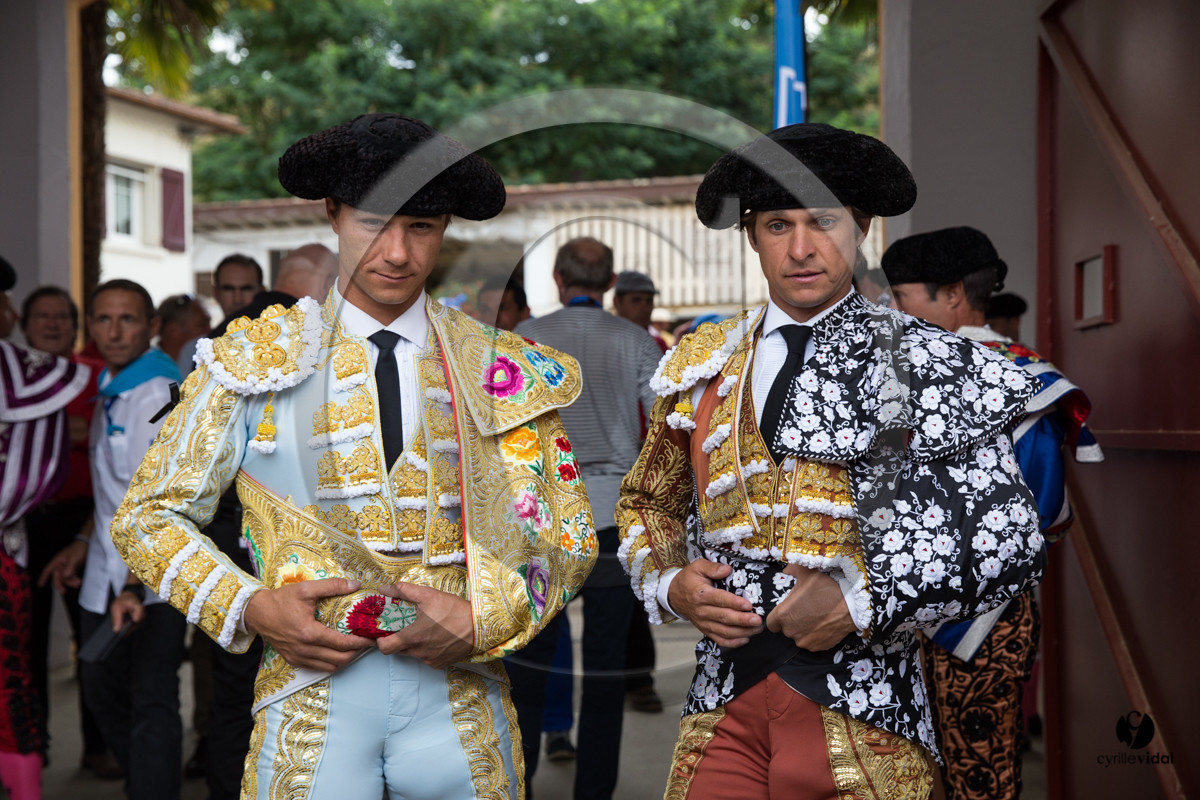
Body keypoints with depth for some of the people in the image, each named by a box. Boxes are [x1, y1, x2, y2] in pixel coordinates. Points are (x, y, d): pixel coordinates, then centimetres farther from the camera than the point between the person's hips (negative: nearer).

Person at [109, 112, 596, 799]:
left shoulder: (502, 371, 5)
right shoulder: (253, 361, 3)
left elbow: (569, 539, 8)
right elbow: (150, 517, 7)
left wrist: (484, 619, -9)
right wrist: (248, 608, -8)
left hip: (461, 704, 1)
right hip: (311, 688, -1)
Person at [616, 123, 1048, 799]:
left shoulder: (926, 364, -3)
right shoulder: (701, 364, 9)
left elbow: (1010, 541, -6)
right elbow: (648, 502, 21)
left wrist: (865, 604, -13)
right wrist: (668, 583, 1)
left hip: (861, 718, -2)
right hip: (725, 704, 3)